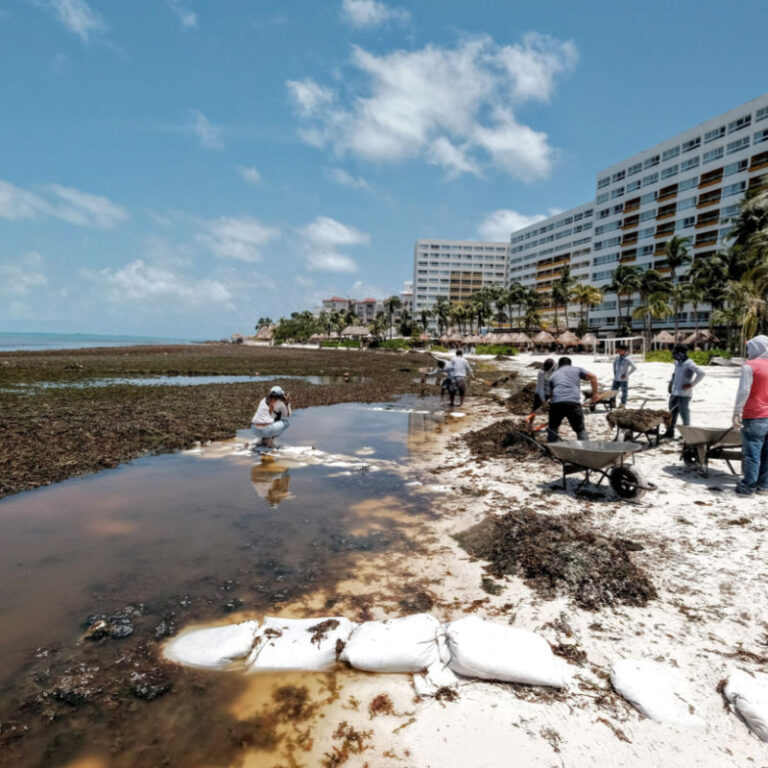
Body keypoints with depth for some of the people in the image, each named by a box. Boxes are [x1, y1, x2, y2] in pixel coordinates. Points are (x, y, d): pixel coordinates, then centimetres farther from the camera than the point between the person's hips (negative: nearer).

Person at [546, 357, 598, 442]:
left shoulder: (553, 375, 27)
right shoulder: (577, 369, 23)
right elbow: (592, 377, 11)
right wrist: (594, 393, 15)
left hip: (556, 403, 1)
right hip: (574, 403, -1)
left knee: (552, 428, 20)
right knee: (580, 430, 12)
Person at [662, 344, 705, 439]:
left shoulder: (689, 364, -15)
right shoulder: (677, 362, 11)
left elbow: (701, 373, -23)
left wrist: (691, 384, -19)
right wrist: (671, 382, 17)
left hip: (684, 393, -8)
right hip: (674, 392, 8)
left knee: (684, 413, 1)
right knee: (672, 412, 12)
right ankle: (670, 432, 21)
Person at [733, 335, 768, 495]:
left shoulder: (749, 366, -11)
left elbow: (744, 391, -15)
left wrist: (736, 412, -10)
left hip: (754, 417, -6)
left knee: (752, 453, -2)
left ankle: (748, 486, 2)